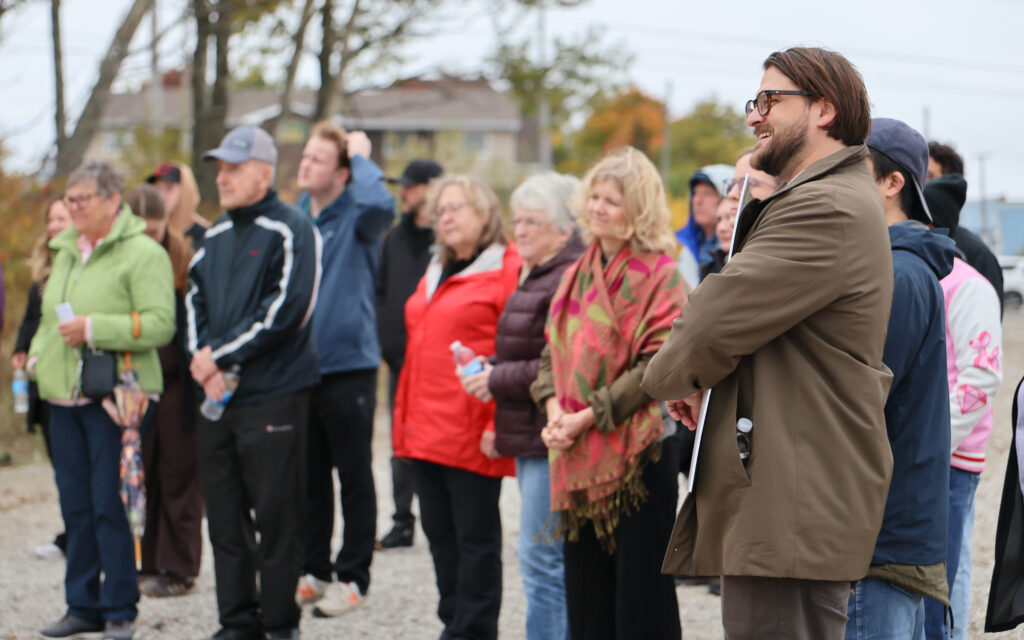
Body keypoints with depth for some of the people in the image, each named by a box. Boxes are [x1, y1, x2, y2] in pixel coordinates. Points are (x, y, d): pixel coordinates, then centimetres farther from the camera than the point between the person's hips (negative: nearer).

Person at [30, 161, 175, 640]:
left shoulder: (143, 254, -7)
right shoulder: (65, 252, 18)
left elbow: (160, 325, -16)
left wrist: (94, 329, -19)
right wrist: (38, 353, 9)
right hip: (64, 397, 7)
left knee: (110, 505, -7)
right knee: (75, 506, 8)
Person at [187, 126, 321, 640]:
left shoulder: (290, 231, -7)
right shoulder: (216, 236, 16)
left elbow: (285, 310, -16)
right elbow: (195, 299, 14)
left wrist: (220, 354, -13)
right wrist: (202, 358, -4)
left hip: (272, 397, -7)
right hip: (216, 397, 7)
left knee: (276, 516, -2)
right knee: (225, 515, 9)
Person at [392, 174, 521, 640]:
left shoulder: (508, 269, -7)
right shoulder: (436, 273, 19)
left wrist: (500, 422, -17)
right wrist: (406, 417, 16)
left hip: (472, 434, -8)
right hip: (426, 427, 8)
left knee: (475, 534, -1)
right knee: (438, 530, 12)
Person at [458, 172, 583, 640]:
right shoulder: (535, 277, 19)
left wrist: (498, 380, -13)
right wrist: (488, 368, 10)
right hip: (530, 437, 11)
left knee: (541, 560, -9)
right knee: (543, 560, 13)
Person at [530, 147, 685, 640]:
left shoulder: (658, 274, -8)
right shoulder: (578, 273, 14)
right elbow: (553, 350, 16)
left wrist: (588, 415, -15)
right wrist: (554, 408, -3)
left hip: (638, 450, -7)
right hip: (578, 454, 7)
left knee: (639, 591, -3)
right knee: (585, 592, 11)